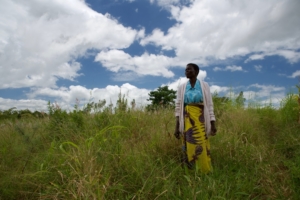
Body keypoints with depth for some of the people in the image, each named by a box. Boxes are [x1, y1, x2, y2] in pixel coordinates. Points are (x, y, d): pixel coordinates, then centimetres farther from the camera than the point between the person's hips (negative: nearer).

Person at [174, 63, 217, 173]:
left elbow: (209, 105, 5)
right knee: (189, 149, 3)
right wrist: (176, 126, -1)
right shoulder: (182, 87, 8)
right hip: (187, 120, 1)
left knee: (202, 148, -2)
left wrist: (213, 124, -1)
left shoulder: (204, 85, 6)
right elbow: (178, 107, 4)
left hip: (201, 119, -1)